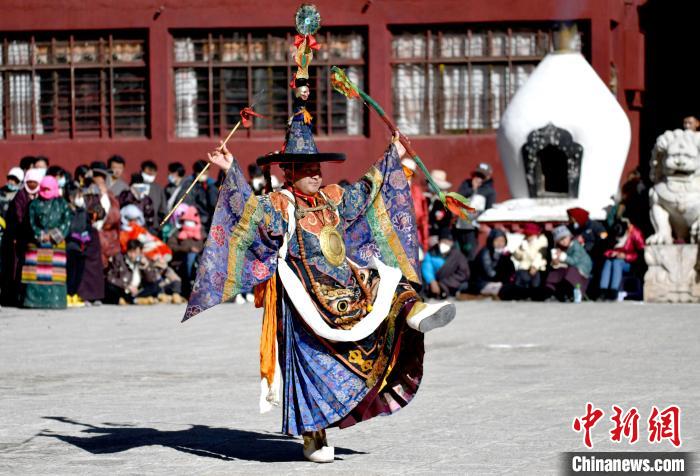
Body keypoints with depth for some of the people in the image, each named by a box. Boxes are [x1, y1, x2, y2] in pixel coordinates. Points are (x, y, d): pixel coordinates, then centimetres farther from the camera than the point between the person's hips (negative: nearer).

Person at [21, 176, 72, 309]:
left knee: (55, 272, -6)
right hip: (37, 243, 1)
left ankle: (55, 300, -6)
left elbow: (66, 222, 2)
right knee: (36, 271, -4)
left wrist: (54, 236, -9)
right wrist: (41, 236, -10)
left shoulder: (62, 204, 9)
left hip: (56, 243, -1)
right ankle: (34, 299, 0)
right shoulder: (35, 204, 10)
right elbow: (32, 222, 3)